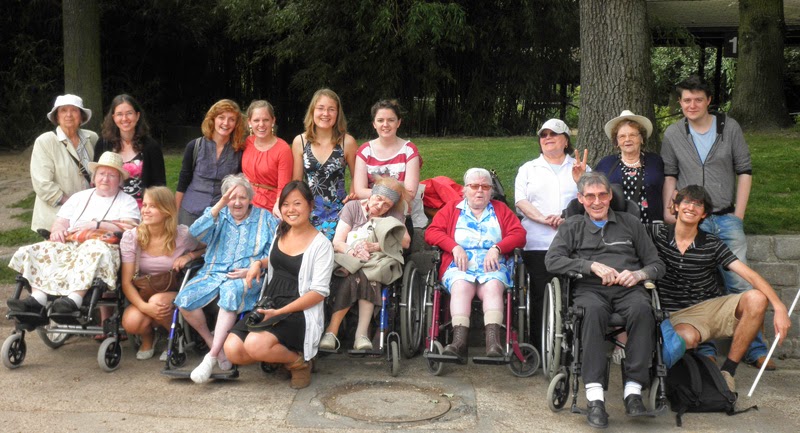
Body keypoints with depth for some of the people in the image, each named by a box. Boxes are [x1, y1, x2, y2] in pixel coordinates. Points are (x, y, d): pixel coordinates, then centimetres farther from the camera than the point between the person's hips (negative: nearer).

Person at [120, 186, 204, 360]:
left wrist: (189, 256, -15)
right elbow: (127, 282, -10)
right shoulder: (131, 237, -9)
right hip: (143, 296, 1)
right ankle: (147, 338, 9)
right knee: (131, 323, -30)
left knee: (158, 301, -35)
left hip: (174, 295, -1)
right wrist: (144, 307, -28)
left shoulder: (183, 235, -11)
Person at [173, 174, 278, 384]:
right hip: (213, 273, 3)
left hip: (246, 277, -3)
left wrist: (254, 268, -14)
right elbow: (196, 232, -4)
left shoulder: (265, 218, 13)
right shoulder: (216, 215, 18)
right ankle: (212, 342, -2)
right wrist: (220, 205, -11)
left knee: (231, 291, -38)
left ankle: (212, 357, -35)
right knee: (184, 299, -25)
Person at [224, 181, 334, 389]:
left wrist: (280, 312, -20)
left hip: (300, 313, -6)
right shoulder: (280, 232, 12)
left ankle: (299, 361, -4)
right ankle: (278, 354, 8)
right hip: (269, 307, 7)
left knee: (255, 345, -32)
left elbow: (319, 292, -14)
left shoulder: (321, 244, -9)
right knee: (232, 348, -17)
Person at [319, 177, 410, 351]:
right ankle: (332, 331, -33)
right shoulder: (353, 207, 12)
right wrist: (352, 250, -20)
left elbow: (405, 241, -1)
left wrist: (375, 246, -15)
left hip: (377, 261, 0)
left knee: (364, 276, -36)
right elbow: (337, 242, 4)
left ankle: (362, 333, -38)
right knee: (353, 276, -36)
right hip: (349, 259, 0)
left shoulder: (393, 214, 16)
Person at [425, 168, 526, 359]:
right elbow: (431, 232, 9)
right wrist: (454, 247, -7)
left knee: (493, 286, -34)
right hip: (459, 268, 0)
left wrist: (497, 248, -8)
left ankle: (493, 342, -49)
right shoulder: (451, 209, 22)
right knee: (461, 286, -34)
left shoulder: (501, 210, 23)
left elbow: (519, 234, 10)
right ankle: (459, 341, -49)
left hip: (493, 267, 0)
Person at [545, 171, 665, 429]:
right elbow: (552, 260, 4)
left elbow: (657, 264, 20)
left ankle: (633, 390, -36)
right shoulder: (572, 226, 23)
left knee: (641, 309, -35)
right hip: (590, 289, -1)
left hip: (627, 288, 1)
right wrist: (592, 266, -7)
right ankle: (595, 396, -43)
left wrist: (638, 274, -3)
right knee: (594, 309, -38)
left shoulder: (630, 223, 25)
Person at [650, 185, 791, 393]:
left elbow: (751, 275, -7)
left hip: (711, 307, 3)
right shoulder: (658, 235, 1)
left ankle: (728, 370, -12)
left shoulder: (712, 245, 2)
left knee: (756, 299, -23)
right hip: (677, 315, -3)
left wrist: (779, 307, -20)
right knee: (687, 338, -39)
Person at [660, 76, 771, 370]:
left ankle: (755, 349, 3)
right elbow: (669, 175, 9)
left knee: (740, 284, -5)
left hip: (726, 219, 0)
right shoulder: (673, 134, 4)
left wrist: (739, 213, -1)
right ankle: (705, 350, 12)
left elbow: (744, 171, 5)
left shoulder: (730, 128, 2)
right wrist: (668, 211, -3)